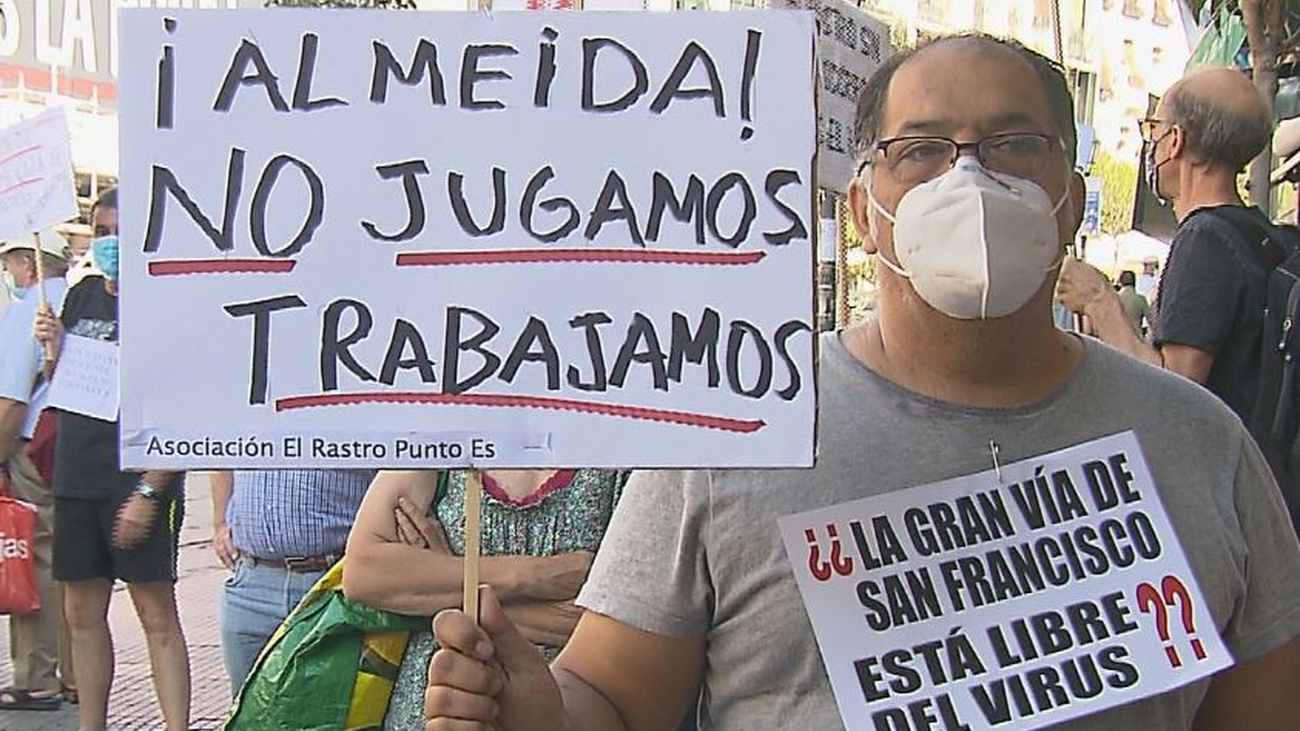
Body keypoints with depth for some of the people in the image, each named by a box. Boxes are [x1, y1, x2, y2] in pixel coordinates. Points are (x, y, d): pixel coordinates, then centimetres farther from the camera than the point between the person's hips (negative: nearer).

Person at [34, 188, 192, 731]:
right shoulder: (82, 295, 10)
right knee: (83, 614, 12)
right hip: (76, 478, 7)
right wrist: (54, 348, -1)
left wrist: (150, 491, -18)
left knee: (157, 614, -5)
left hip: (140, 482, -7)